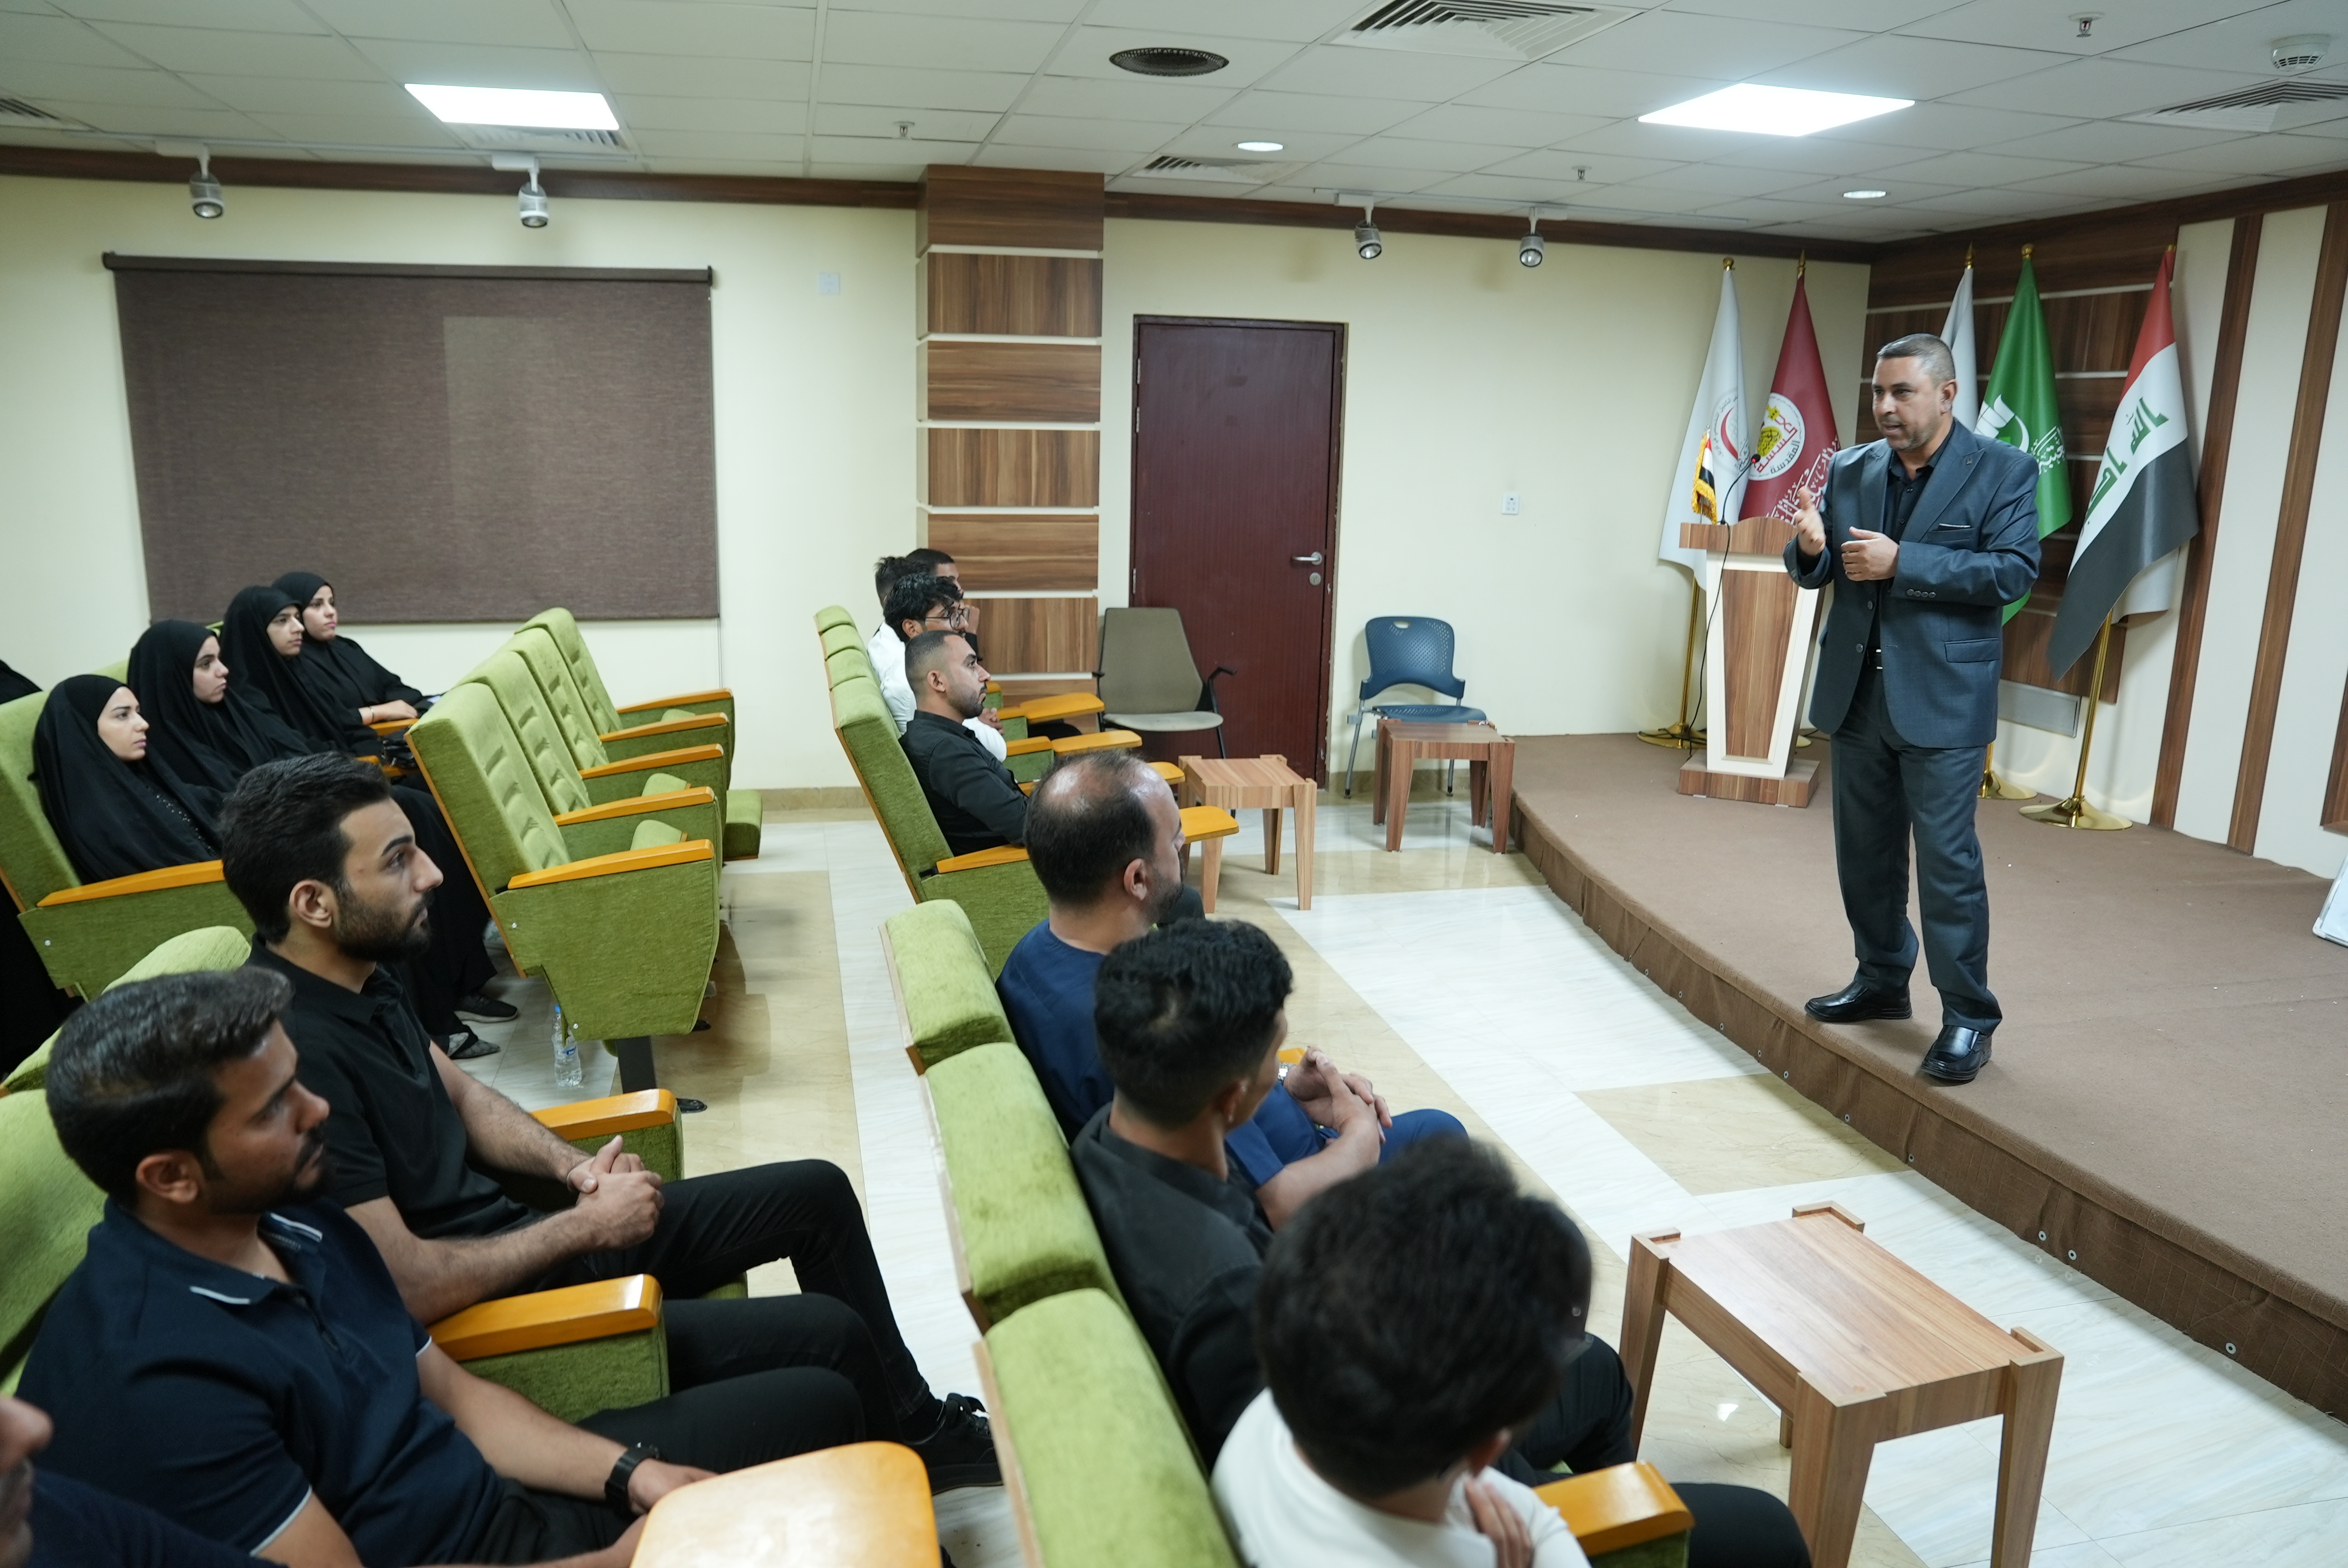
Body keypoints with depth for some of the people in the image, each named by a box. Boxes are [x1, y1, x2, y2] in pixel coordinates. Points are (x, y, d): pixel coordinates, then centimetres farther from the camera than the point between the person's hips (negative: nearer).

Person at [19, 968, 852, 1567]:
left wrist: (629, 1473, -5)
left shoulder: (300, 1218, 0)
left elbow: (452, 1392, 7)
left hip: (496, 1494, 8)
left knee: (815, 1403, 3)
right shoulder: (149, 1377, -27)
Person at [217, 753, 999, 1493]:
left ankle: (917, 1421, 26)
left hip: (509, 1235, 9)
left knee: (816, 1192, 10)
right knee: (829, 1335, -13)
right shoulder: (295, 1052, -30)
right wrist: (585, 1226, -16)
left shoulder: (355, 976, -1)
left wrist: (574, 1166, -2)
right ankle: (915, 1455, 21)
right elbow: (407, 1287, -28)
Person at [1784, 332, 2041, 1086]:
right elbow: (1817, 572, 10)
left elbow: (2014, 571, -14)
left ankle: (1968, 1016, 8)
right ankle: (1881, 981, 31)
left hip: (1941, 702, -5)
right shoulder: (1850, 470, 8)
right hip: (1857, 694, 5)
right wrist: (1810, 549, -14)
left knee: (1947, 859, -4)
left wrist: (1901, 563, -22)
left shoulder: (2003, 470, -4)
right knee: (1864, 853, 15)